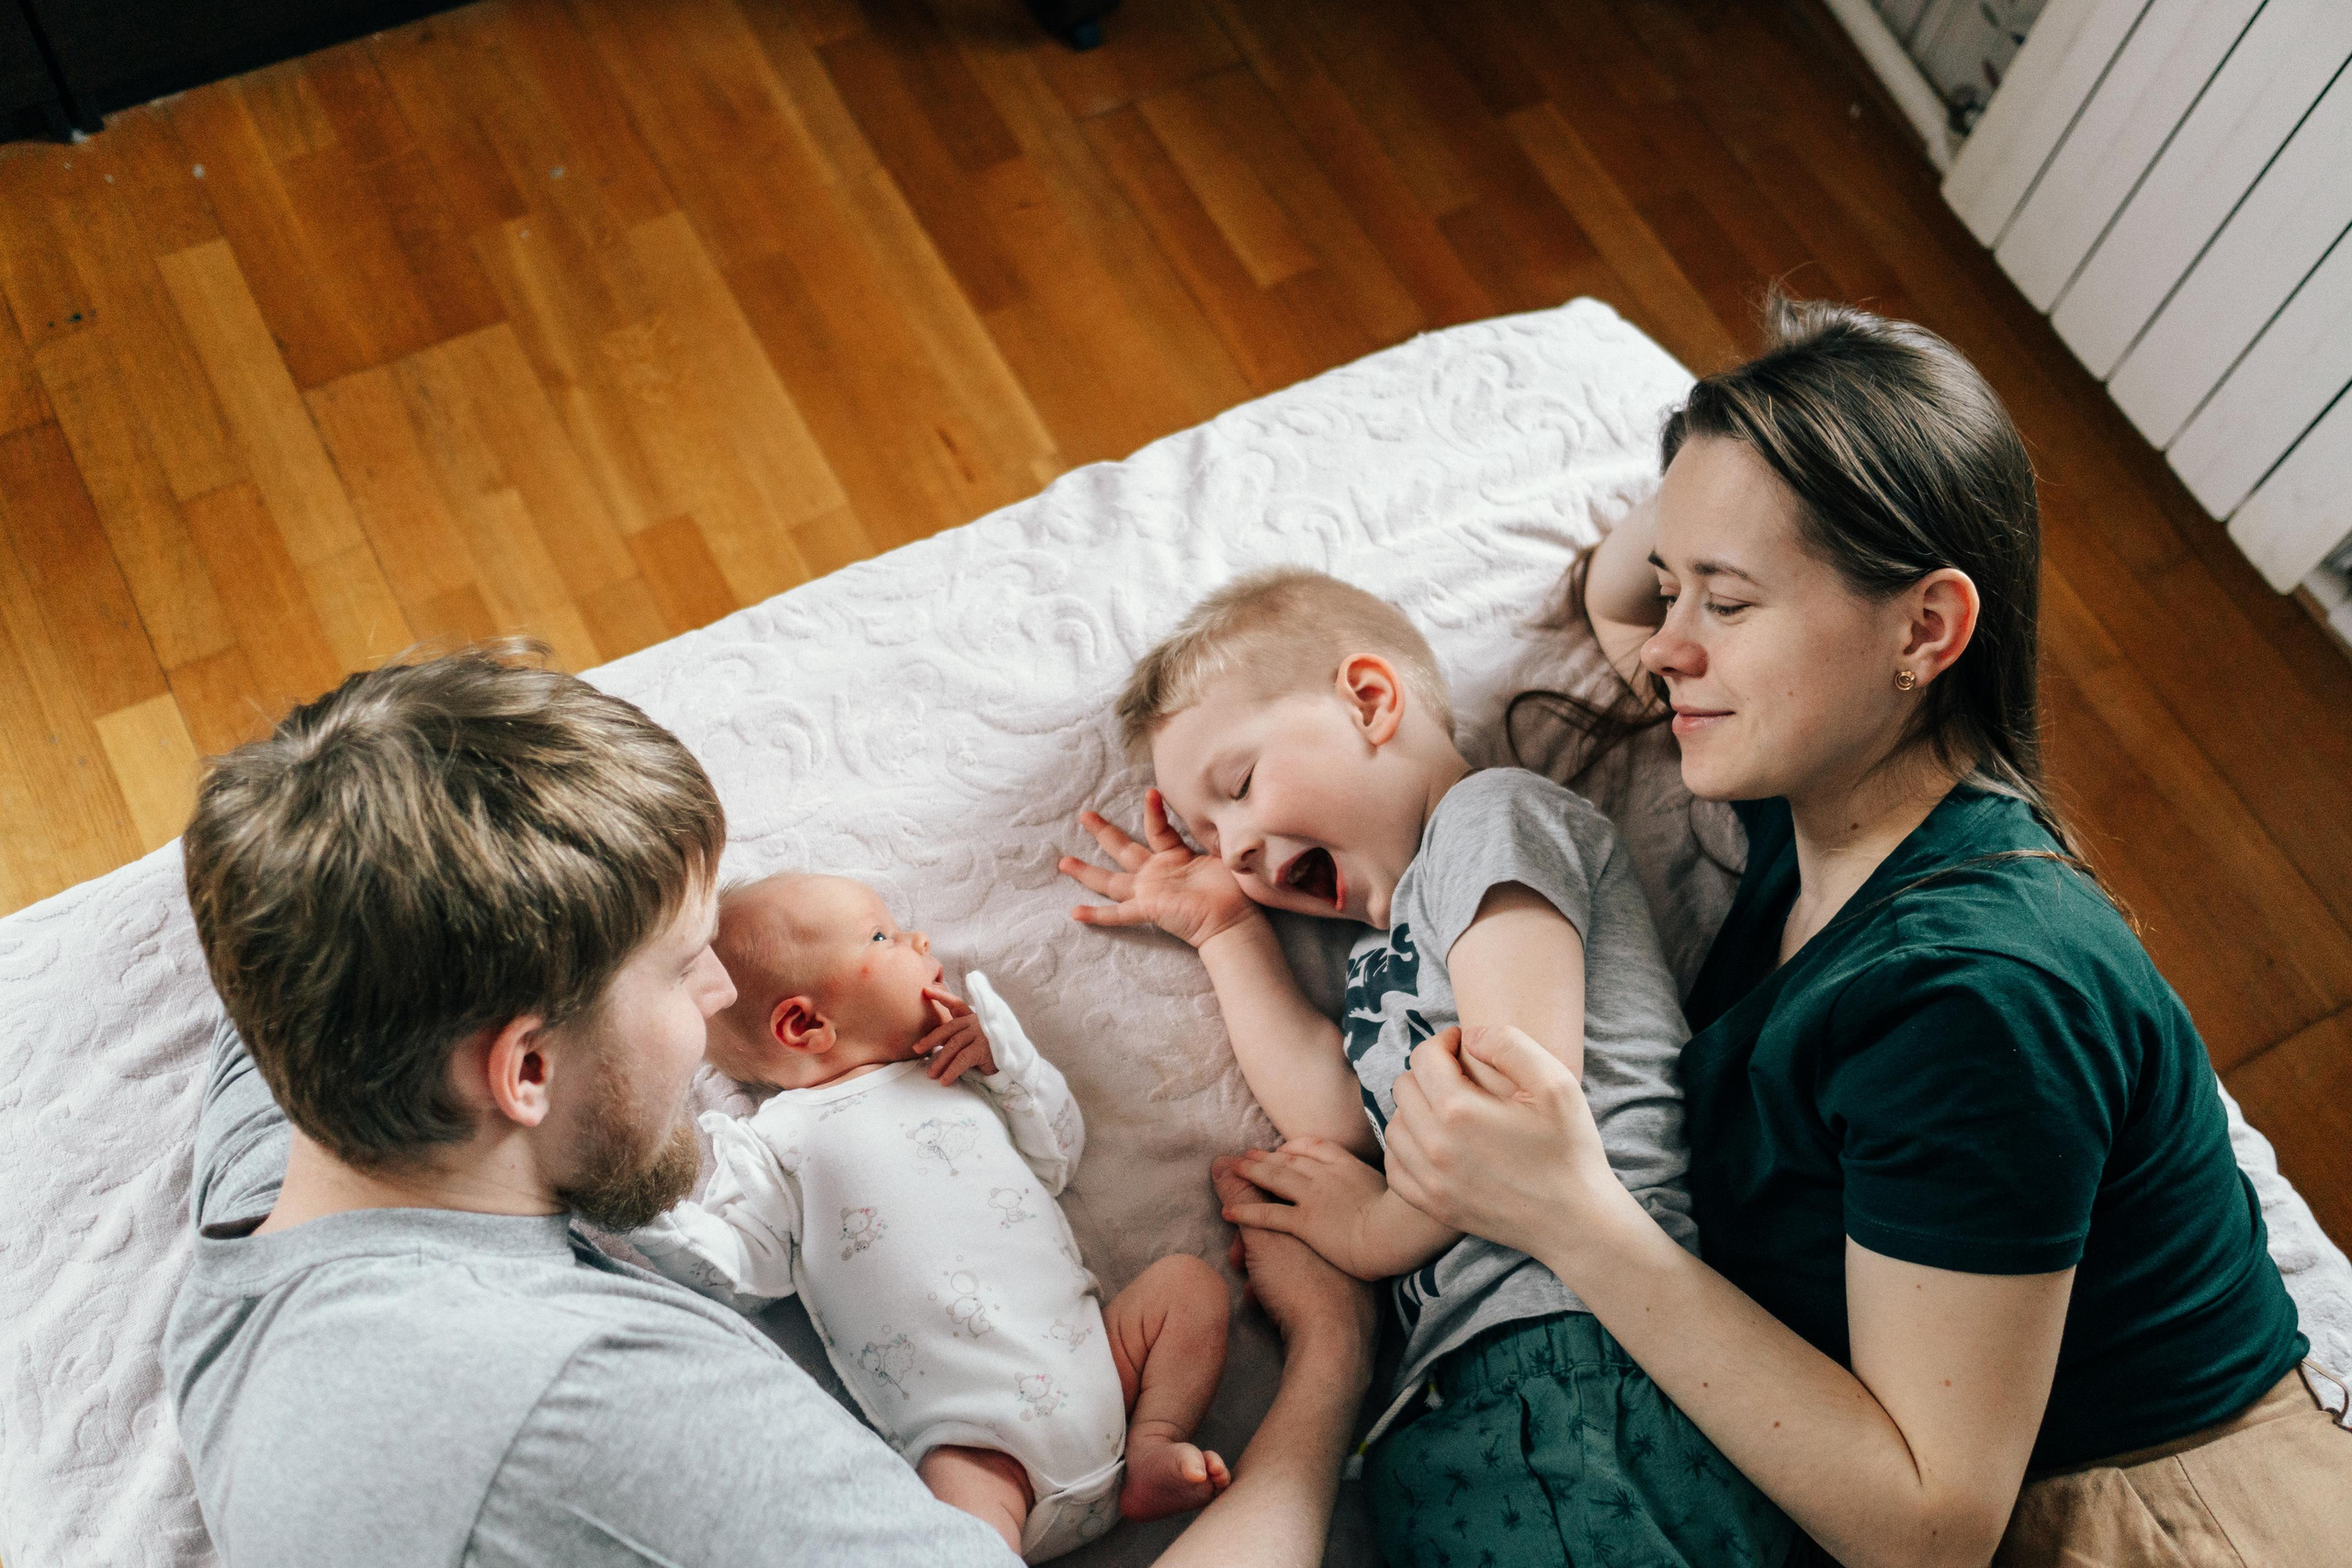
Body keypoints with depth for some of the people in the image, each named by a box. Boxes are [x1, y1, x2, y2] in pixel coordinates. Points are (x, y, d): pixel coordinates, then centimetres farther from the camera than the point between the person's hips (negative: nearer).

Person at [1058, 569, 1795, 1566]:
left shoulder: (1491, 810, 5)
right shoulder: (1393, 940, 33)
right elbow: (1335, 1115, 18)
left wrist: (1378, 1230, 6)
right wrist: (1224, 929, 28)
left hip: (1583, 1342, -8)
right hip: (1455, 1391, 8)